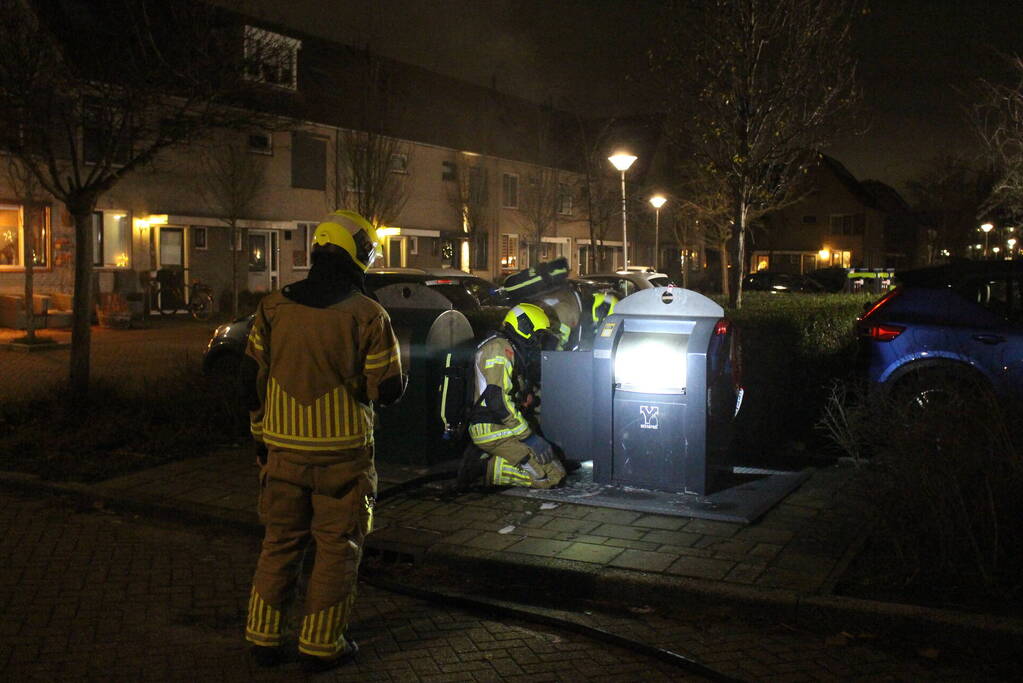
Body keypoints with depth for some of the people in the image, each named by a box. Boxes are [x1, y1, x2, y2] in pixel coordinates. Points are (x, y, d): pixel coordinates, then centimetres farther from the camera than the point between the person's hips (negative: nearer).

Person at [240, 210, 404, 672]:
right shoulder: (367, 316, -10)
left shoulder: (273, 307, 1)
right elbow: (387, 390, -10)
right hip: (342, 452, -4)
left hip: (283, 449, 4)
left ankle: (263, 639, 24)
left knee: (280, 542, 17)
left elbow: (253, 375, 5)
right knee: (337, 547, 9)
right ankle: (320, 645, 14)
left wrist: (263, 435, 16)